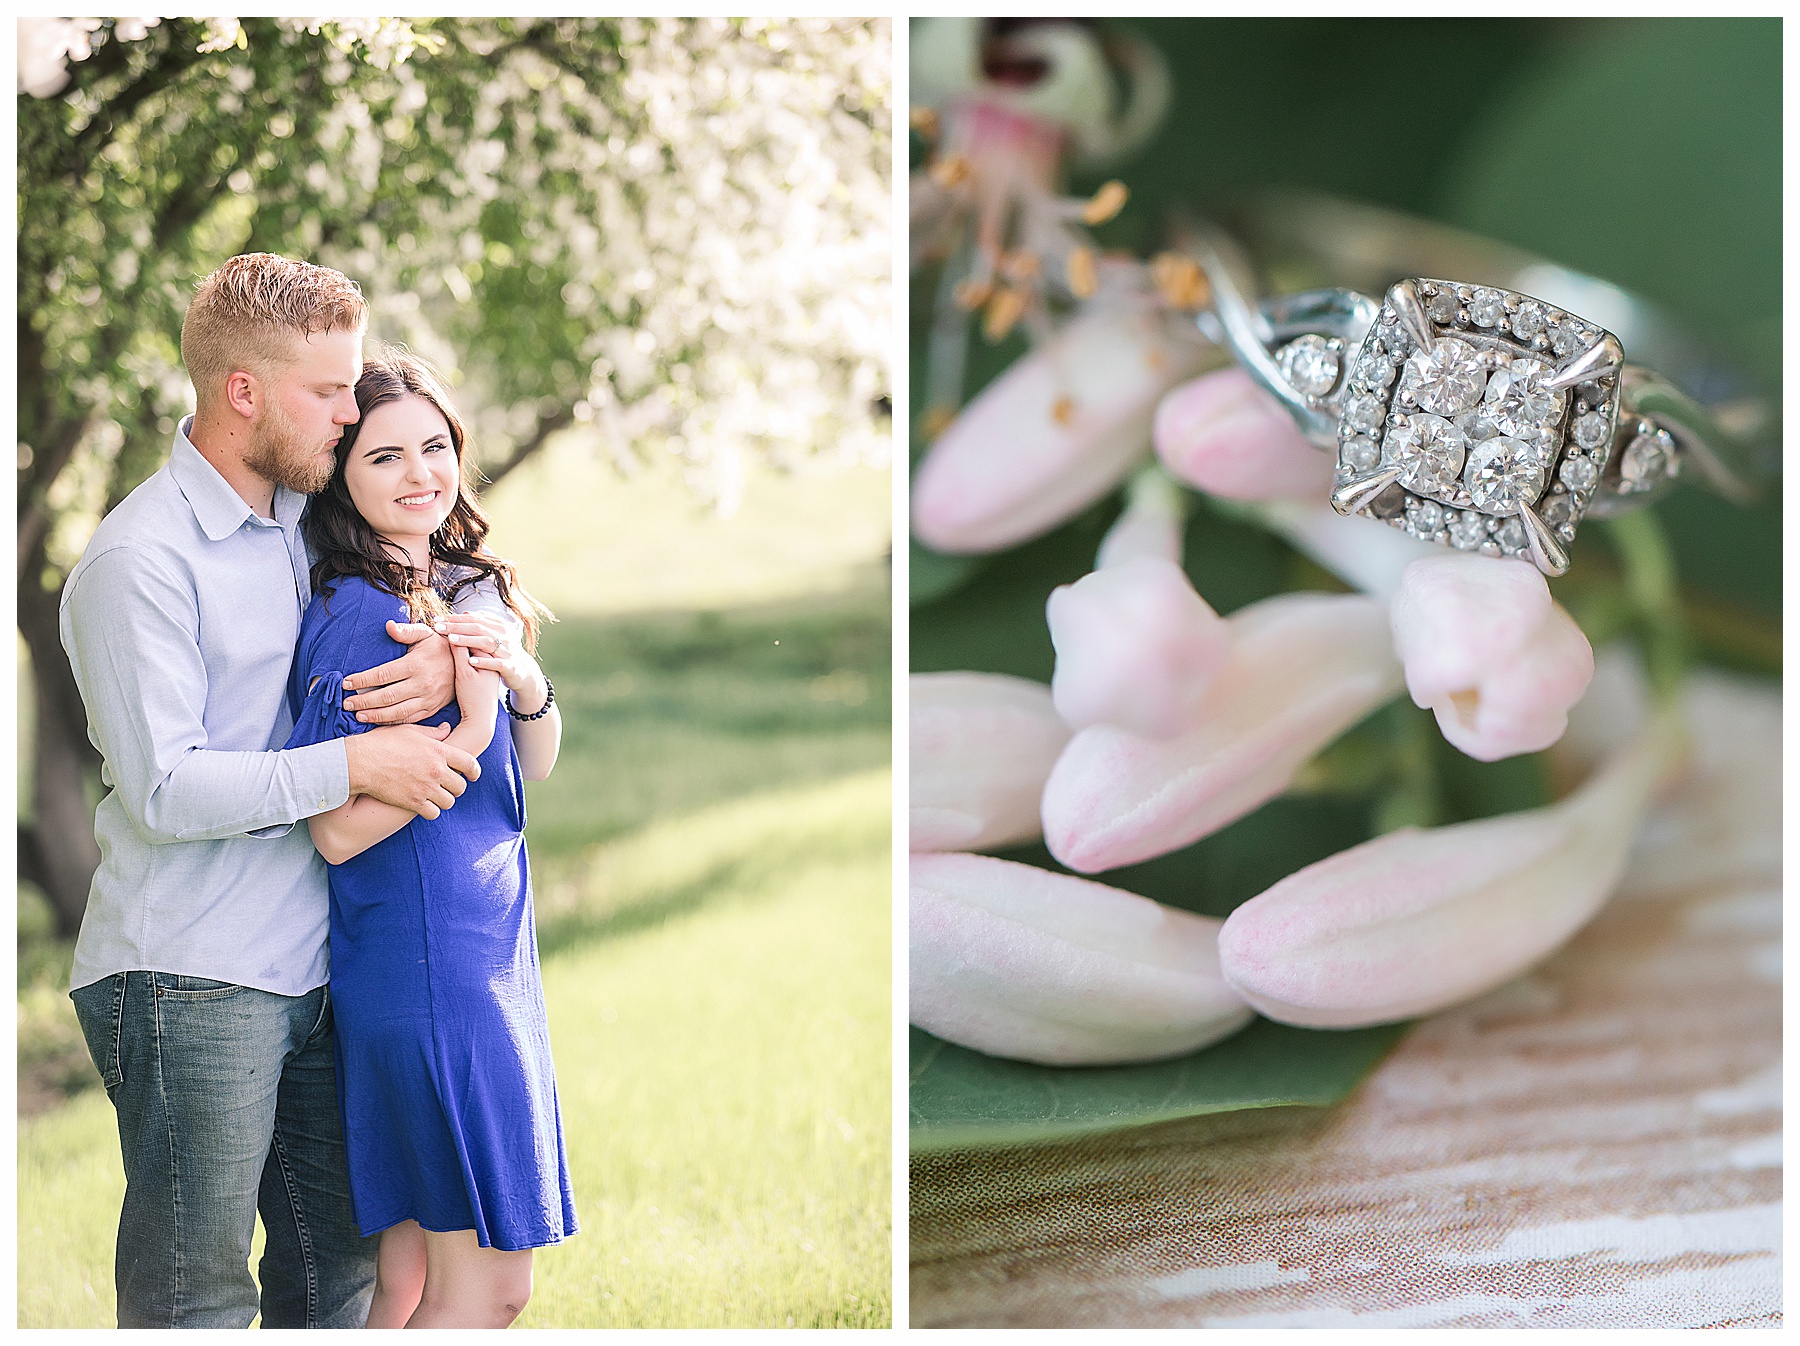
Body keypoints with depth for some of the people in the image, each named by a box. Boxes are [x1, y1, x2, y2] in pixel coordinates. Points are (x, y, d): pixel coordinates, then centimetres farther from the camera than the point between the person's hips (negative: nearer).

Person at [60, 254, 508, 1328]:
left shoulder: (305, 519, 11)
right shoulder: (139, 562, -14)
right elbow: (165, 789, -19)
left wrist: (448, 652, -3)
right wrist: (359, 764, -18)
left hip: (310, 968, 8)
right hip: (188, 982, -8)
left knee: (339, 1267, 15)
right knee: (197, 1303, -2)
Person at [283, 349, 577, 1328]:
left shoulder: (462, 589, 10)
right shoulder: (357, 616, -15)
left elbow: (536, 768, 10)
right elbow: (336, 832, -18)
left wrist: (526, 684, -10)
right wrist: (471, 730, -22)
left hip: (485, 953, 8)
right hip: (431, 964, -8)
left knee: (414, 1275, 13)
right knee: (489, 1286, -3)